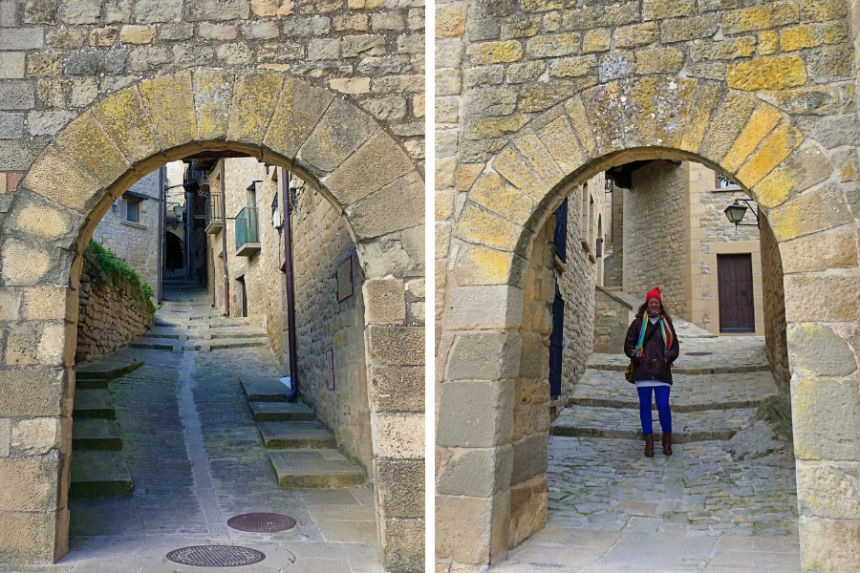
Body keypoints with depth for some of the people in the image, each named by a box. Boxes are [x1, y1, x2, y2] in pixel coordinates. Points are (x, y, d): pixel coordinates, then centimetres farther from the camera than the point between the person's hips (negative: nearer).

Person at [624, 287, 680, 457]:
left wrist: (668, 358, -2)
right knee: (645, 406, 2)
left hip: (661, 371, 0)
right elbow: (628, 344, 11)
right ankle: (649, 442, 10)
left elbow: (675, 346, 16)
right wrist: (635, 357, -5)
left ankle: (667, 441, 9)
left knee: (663, 405, -7)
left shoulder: (666, 323, 13)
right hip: (643, 371, 0)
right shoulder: (638, 323, 10)